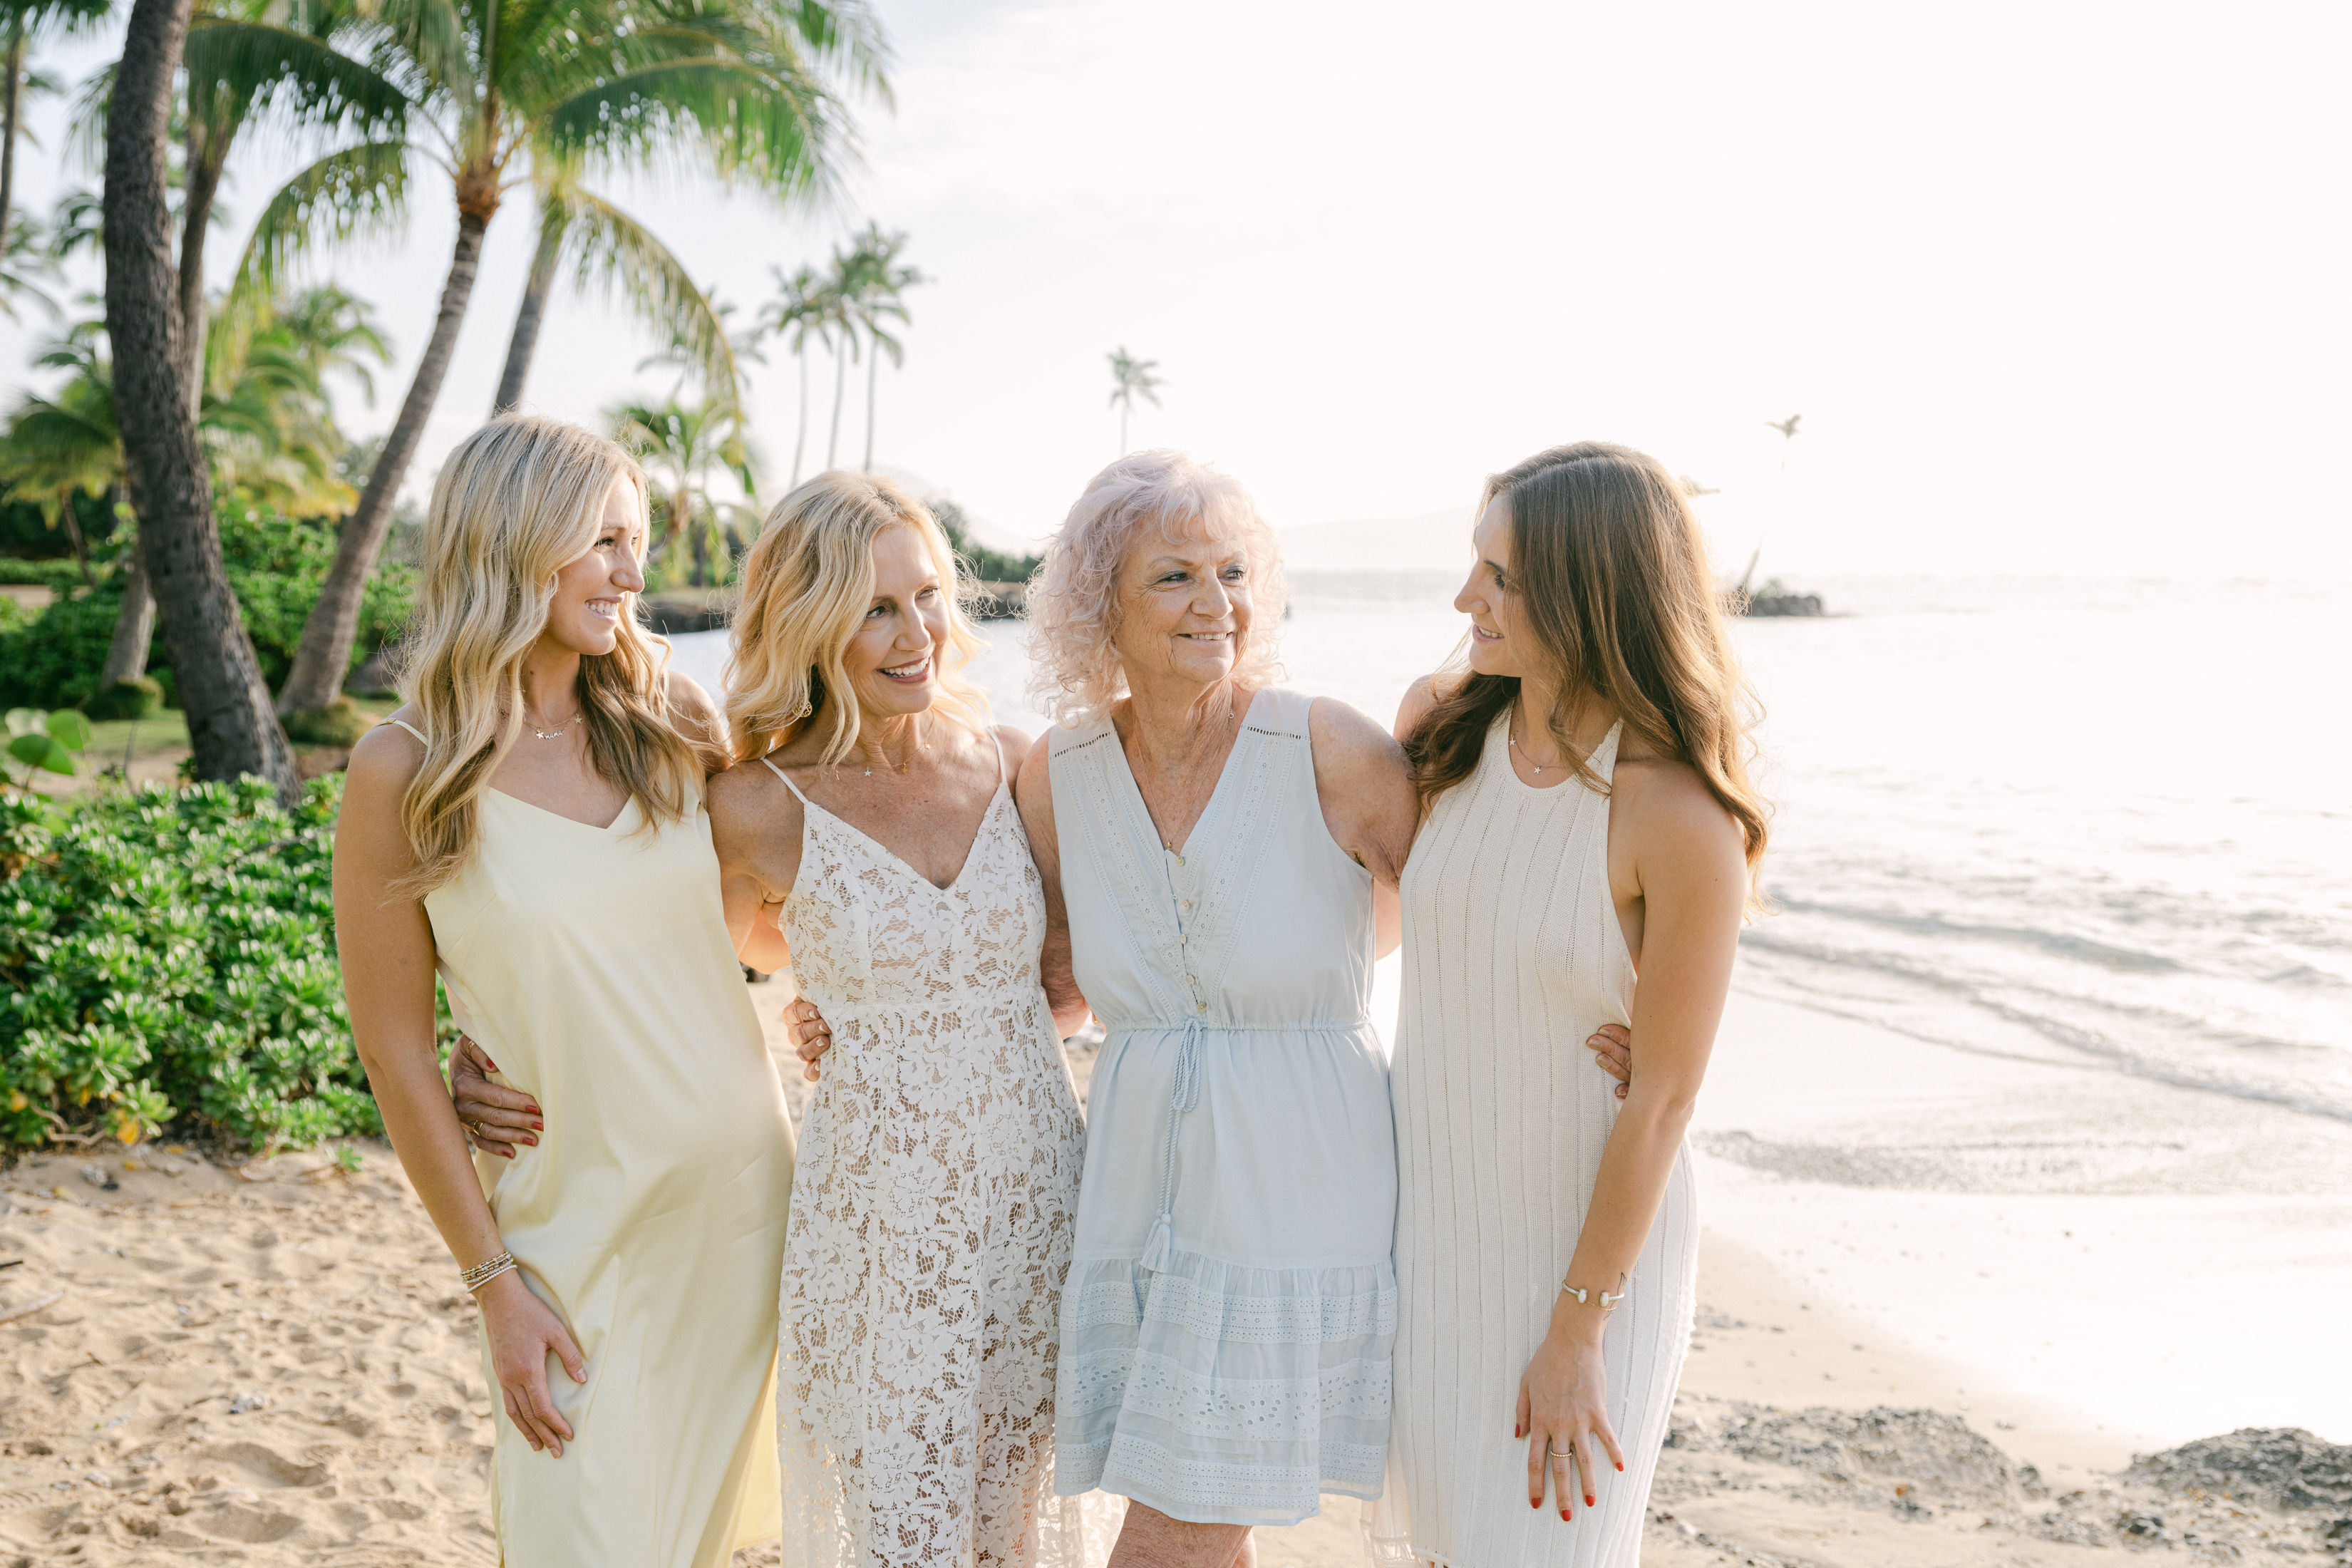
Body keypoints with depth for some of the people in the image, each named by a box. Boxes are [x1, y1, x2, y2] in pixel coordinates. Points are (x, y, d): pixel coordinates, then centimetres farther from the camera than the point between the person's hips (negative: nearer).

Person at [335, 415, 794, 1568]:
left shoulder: (665, 721, 0)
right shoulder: (404, 771, -11)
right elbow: (395, 1049, -7)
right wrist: (490, 1278, -7)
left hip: (740, 1181, 4)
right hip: (573, 1210, -4)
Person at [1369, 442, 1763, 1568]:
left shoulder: (1680, 822, -24)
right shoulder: (1447, 726, -7)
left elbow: (1663, 1097, -18)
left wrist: (1575, 1332, -13)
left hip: (1592, 1233, -5)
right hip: (1430, 1209, 5)